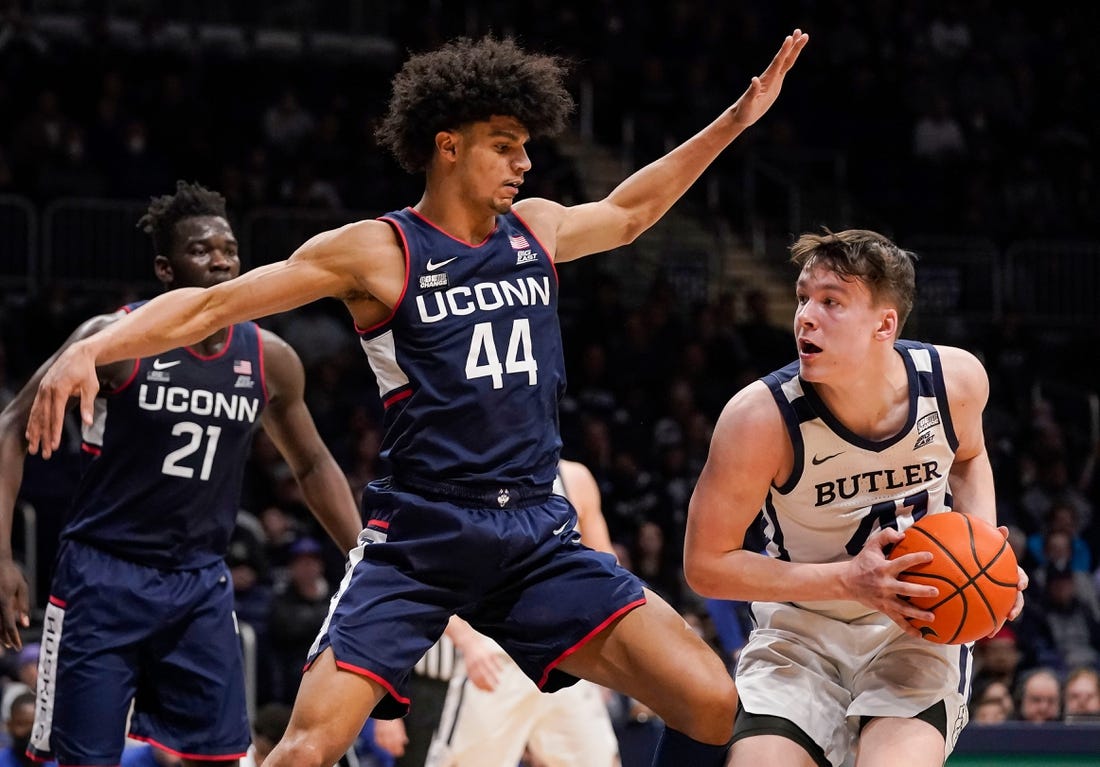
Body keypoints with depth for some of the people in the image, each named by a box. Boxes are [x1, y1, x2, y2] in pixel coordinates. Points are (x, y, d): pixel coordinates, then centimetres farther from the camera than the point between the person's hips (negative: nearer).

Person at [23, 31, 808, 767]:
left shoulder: (537, 229, 12)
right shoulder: (376, 252, -4)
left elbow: (628, 212, 34)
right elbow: (213, 303, -7)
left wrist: (736, 120, 33)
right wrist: (90, 349, -21)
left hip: (537, 535, 5)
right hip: (418, 539, -5)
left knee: (712, 703, -11)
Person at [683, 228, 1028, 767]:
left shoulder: (956, 379, -13)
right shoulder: (761, 416, -23)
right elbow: (705, 564, -15)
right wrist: (849, 580, -24)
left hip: (916, 625, 1)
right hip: (801, 627, 0)